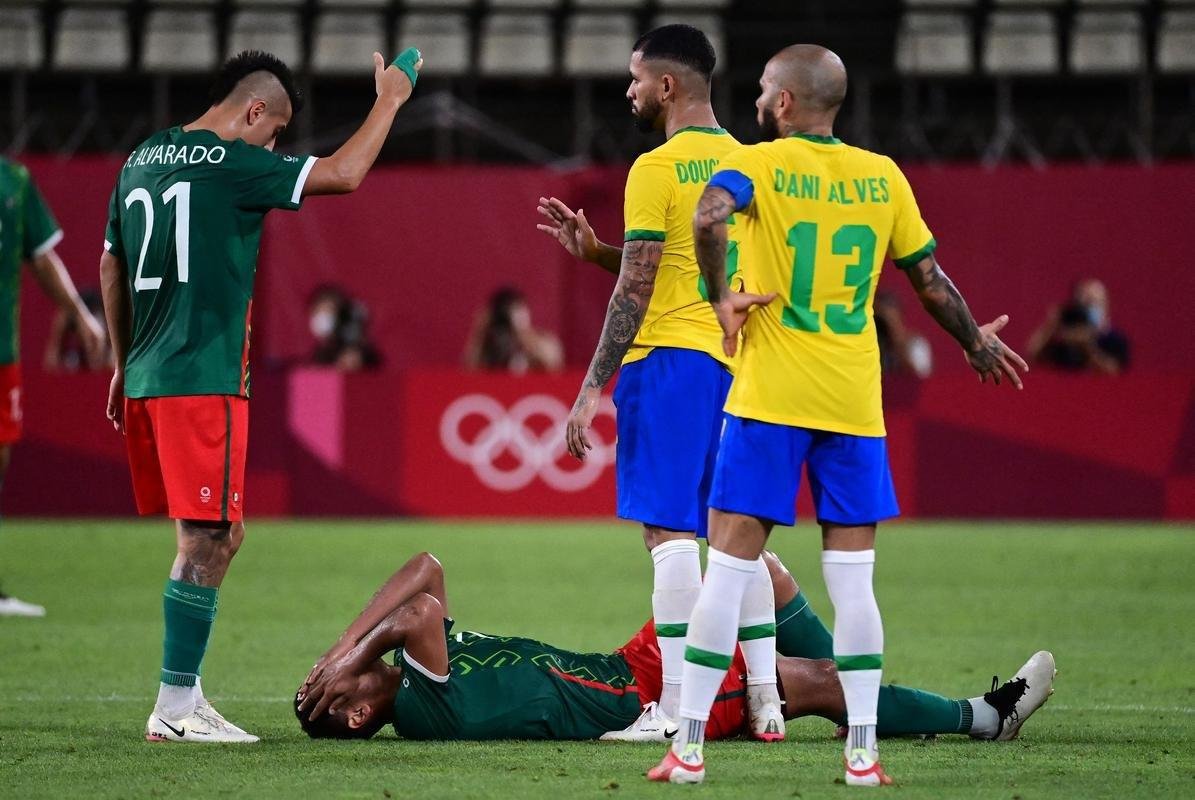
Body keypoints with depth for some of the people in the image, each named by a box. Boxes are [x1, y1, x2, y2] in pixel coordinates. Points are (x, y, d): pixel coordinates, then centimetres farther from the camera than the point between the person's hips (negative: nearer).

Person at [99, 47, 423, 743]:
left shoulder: (141, 160, 15)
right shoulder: (231, 163, -9)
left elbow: (111, 266, 23)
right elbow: (343, 174, -10)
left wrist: (123, 361, 31)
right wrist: (391, 100, 3)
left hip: (145, 377, 9)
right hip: (204, 379, -9)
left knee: (218, 535, 16)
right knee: (209, 540, -6)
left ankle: (184, 693, 16)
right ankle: (175, 707, -8)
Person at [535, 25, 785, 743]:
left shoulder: (657, 169, -10)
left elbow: (636, 289, -13)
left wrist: (593, 389, -10)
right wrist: (595, 249, 18)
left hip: (668, 359, -8)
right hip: (735, 361, 8)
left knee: (669, 532, -8)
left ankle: (677, 709, -12)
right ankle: (766, 701, 8)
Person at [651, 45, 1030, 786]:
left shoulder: (759, 164, -4)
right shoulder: (883, 177, 7)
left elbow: (709, 217, -26)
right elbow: (931, 279, 12)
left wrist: (721, 299, -12)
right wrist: (976, 342, 28)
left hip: (769, 398, -3)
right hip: (855, 402, 3)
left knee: (728, 569, 0)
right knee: (852, 579, 7)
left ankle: (689, 746, -1)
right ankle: (863, 751, 3)